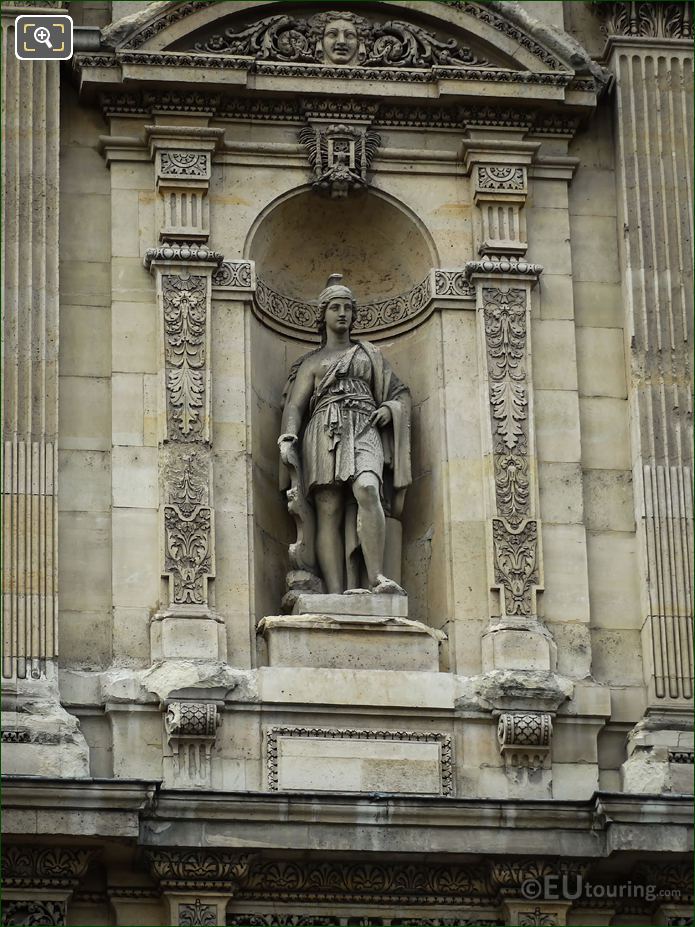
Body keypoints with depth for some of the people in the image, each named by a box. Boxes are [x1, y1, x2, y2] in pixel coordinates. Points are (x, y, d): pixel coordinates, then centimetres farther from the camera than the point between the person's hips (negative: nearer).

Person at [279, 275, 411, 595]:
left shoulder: (369, 354, 27)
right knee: (329, 512, -16)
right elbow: (295, 404, 11)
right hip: (325, 432, 0)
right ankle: (336, 593, -27)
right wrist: (287, 440, -7)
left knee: (366, 491, -30)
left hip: (363, 431, 0)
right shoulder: (311, 362, 23)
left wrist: (389, 409, 1)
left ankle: (375, 577, -39)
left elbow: (399, 392, 24)